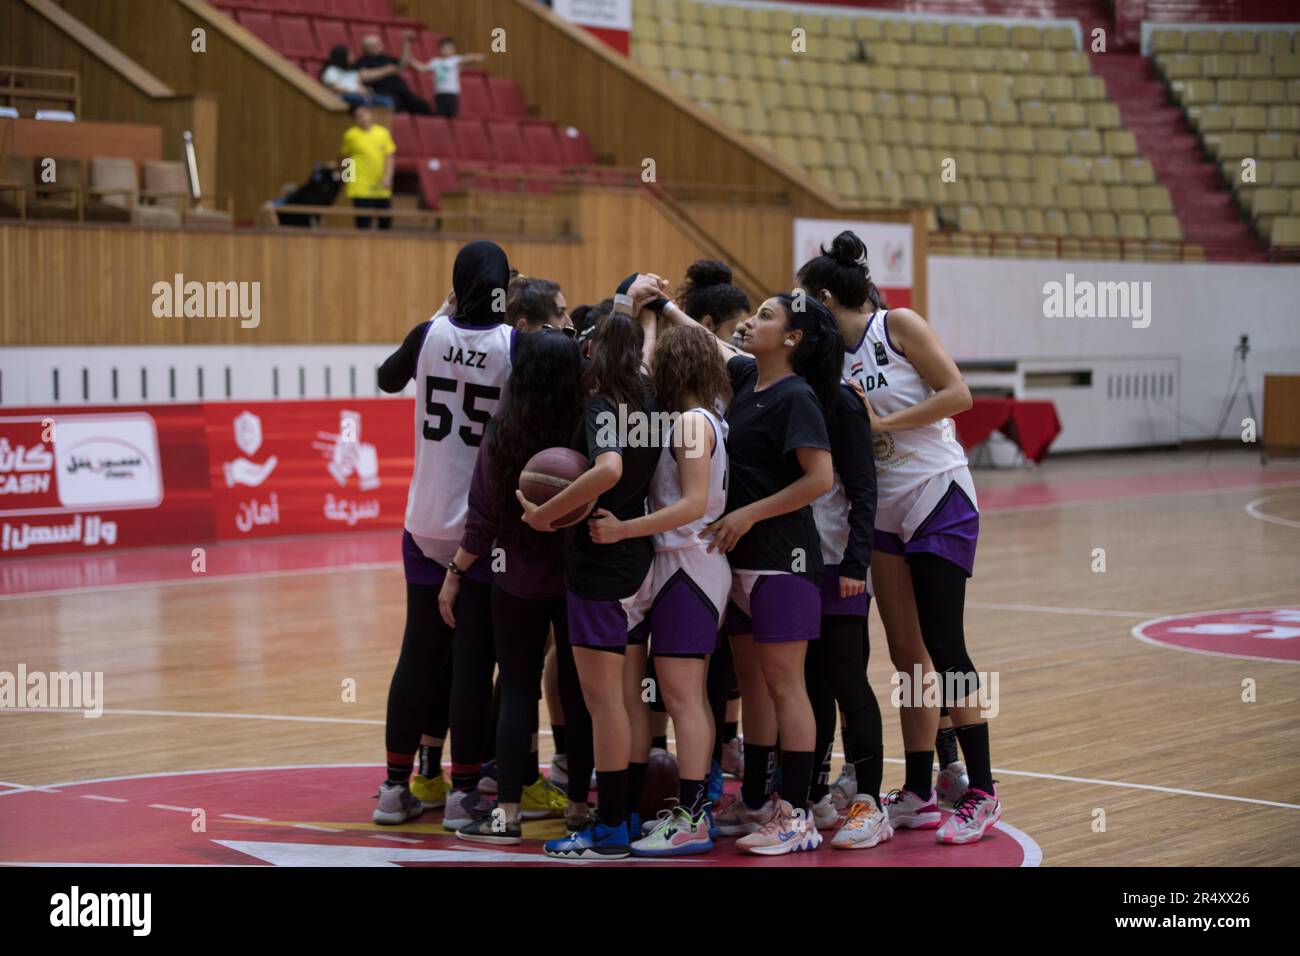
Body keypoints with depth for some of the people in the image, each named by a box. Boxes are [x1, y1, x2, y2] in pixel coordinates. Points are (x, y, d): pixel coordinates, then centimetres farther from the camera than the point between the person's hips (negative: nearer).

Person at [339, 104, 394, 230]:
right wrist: (345, 179, 12)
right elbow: (343, 157, 8)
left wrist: (387, 178, -10)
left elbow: (389, 157, 2)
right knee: (363, 224, -6)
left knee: (386, 224, 10)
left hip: (382, 188, 3)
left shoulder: (383, 133, 3)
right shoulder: (351, 135, -3)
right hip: (361, 189, -3)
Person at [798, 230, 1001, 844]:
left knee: (942, 648, -7)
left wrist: (880, 422, -17)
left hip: (938, 500, -7)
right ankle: (919, 794, 15)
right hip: (886, 511, 7)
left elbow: (957, 393, -15)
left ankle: (981, 793, 0)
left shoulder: (898, 325, -9)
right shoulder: (835, 357, 9)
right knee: (906, 654, 8)